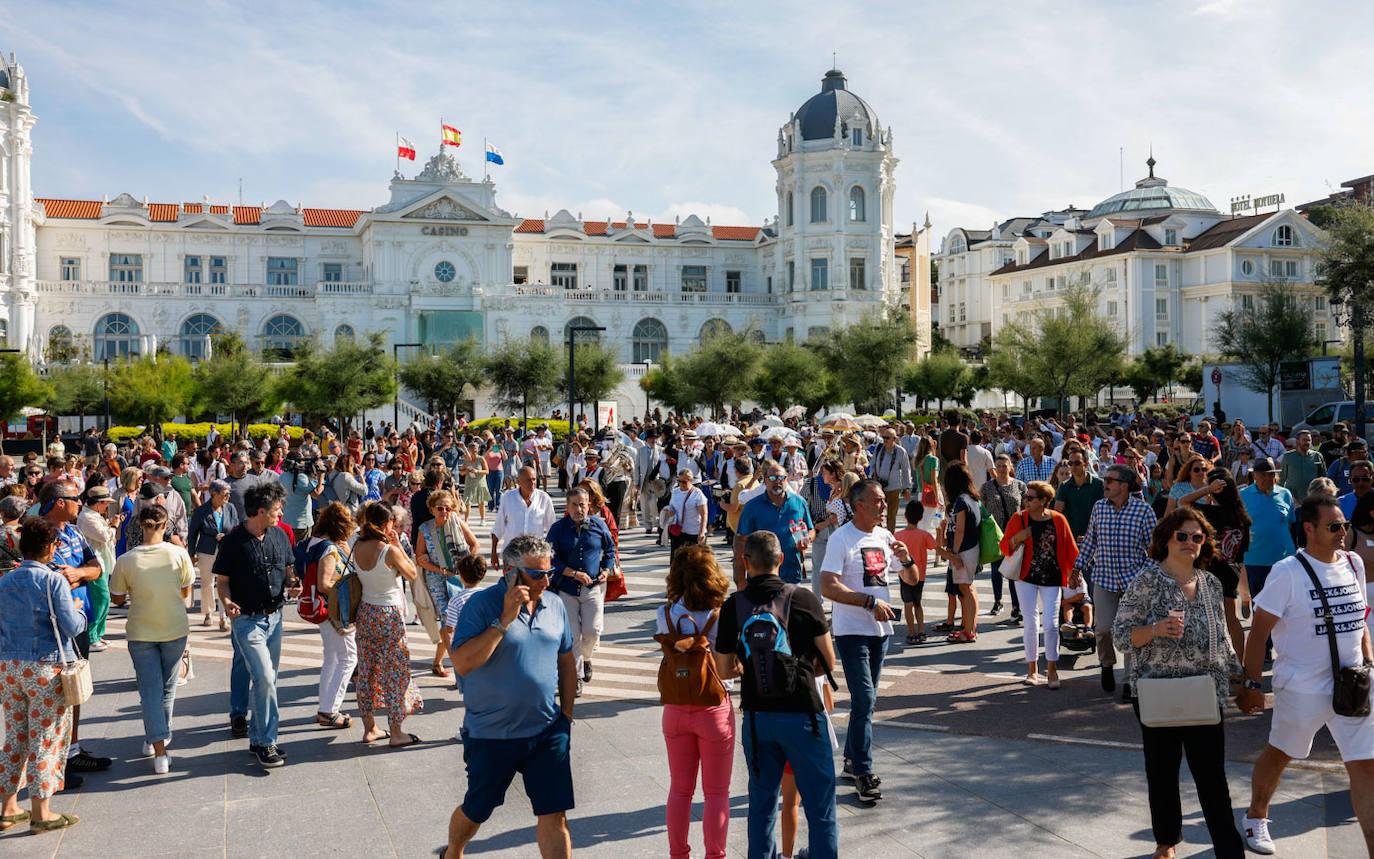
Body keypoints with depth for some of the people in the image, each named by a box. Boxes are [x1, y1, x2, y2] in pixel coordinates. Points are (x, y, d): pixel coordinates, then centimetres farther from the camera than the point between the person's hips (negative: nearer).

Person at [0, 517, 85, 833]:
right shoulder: (53, 581, -13)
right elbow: (73, 626, -15)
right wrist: (78, 609, 4)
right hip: (45, 669, -6)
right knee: (45, 740, 3)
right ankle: (40, 813, 9)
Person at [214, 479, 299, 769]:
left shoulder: (280, 536, 5)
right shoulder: (233, 541, -10)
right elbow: (222, 579, -4)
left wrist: (291, 585, -5)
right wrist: (227, 602, -23)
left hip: (274, 617, 6)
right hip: (246, 619, -6)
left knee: (266, 679, 13)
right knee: (264, 677, -14)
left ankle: (257, 737, 28)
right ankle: (266, 743, -6)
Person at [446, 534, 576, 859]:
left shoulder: (555, 605, 3)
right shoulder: (481, 604, -13)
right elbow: (461, 663, -24)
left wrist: (566, 715, 11)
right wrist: (505, 620, -26)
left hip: (547, 732, 3)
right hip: (491, 734, -3)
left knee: (554, 816, -1)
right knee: (474, 812, 17)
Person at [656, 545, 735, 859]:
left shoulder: (664, 614, -8)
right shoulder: (721, 616, -17)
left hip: (676, 709, 3)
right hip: (714, 708, -3)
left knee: (680, 789, 17)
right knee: (716, 792, 11)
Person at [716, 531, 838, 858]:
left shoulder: (733, 606, -3)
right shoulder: (804, 599, -7)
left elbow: (724, 671, 5)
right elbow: (828, 663, 0)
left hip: (756, 717, 3)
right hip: (801, 712, -2)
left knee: (761, 803, 16)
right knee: (820, 806, 6)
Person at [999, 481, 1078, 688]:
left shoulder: (1059, 520, -2)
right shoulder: (1018, 519, -1)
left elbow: (1070, 548, 5)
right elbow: (1004, 547, 3)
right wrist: (1016, 538, -16)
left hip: (1051, 580, -1)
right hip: (1026, 578, 1)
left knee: (1050, 624, -4)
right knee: (1030, 624, 3)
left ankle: (1052, 669, 13)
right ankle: (1032, 669, 16)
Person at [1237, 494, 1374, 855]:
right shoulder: (1287, 572, -15)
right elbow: (1259, 631, -11)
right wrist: (1252, 684, -11)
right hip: (1302, 687, -5)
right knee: (1279, 753, 14)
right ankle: (1255, 818, 38)